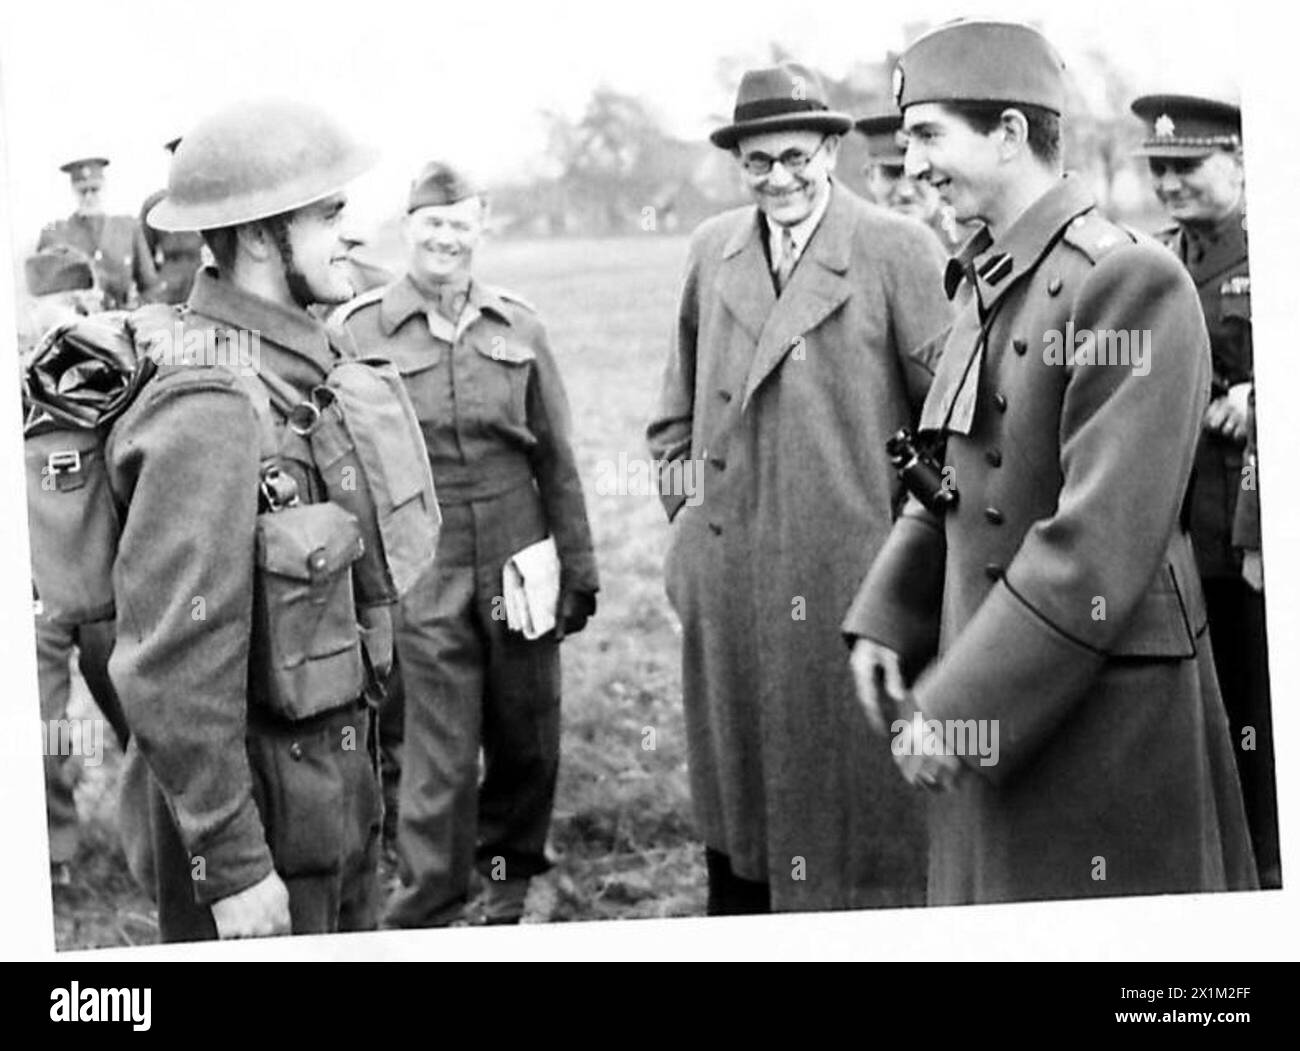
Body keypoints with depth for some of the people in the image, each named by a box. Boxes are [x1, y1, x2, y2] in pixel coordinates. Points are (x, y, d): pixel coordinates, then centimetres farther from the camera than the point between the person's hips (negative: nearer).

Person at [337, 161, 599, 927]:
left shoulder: (519, 327, 5)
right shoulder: (360, 331, -3)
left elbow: (557, 459, 9)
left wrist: (579, 568, 9)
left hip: (520, 567, 3)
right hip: (421, 577, -3)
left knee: (529, 741, 12)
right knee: (440, 757, -1)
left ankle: (510, 883, 34)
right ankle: (429, 913, 12)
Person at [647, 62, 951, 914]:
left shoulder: (898, 251, -6)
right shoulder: (712, 251, 10)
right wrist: (678, 477, 14)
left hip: (851, 575, -5)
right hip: (730, 574, 5)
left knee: (854, 779, 2)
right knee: (736, 773, 14)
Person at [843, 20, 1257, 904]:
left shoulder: (1129, 282, -18)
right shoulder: (985, 285, 10)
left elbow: (1102, 542, -24)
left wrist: (956, 703, -22)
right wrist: (886, 621, 7)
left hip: (1102, 713, -8)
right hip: (995, 710, 8)